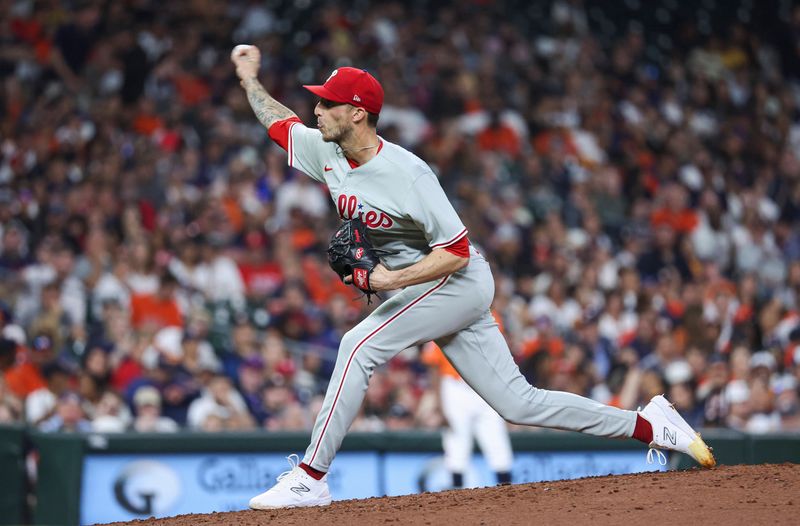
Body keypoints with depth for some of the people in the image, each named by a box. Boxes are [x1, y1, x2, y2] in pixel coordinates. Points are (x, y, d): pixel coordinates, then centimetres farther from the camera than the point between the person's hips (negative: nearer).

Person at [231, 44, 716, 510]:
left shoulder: (408, 174, -24)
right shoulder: (326, 151, 0)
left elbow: (456, 254, -25)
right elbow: (278, 121, 21)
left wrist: (392, 279, -30)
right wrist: (249, 77, 22)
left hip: (460, 280, -8)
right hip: (437, 293, 8)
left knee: (360, 345, -23)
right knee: (519, 403, 5)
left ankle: (311, 477, -20)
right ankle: (649, 426, 11)